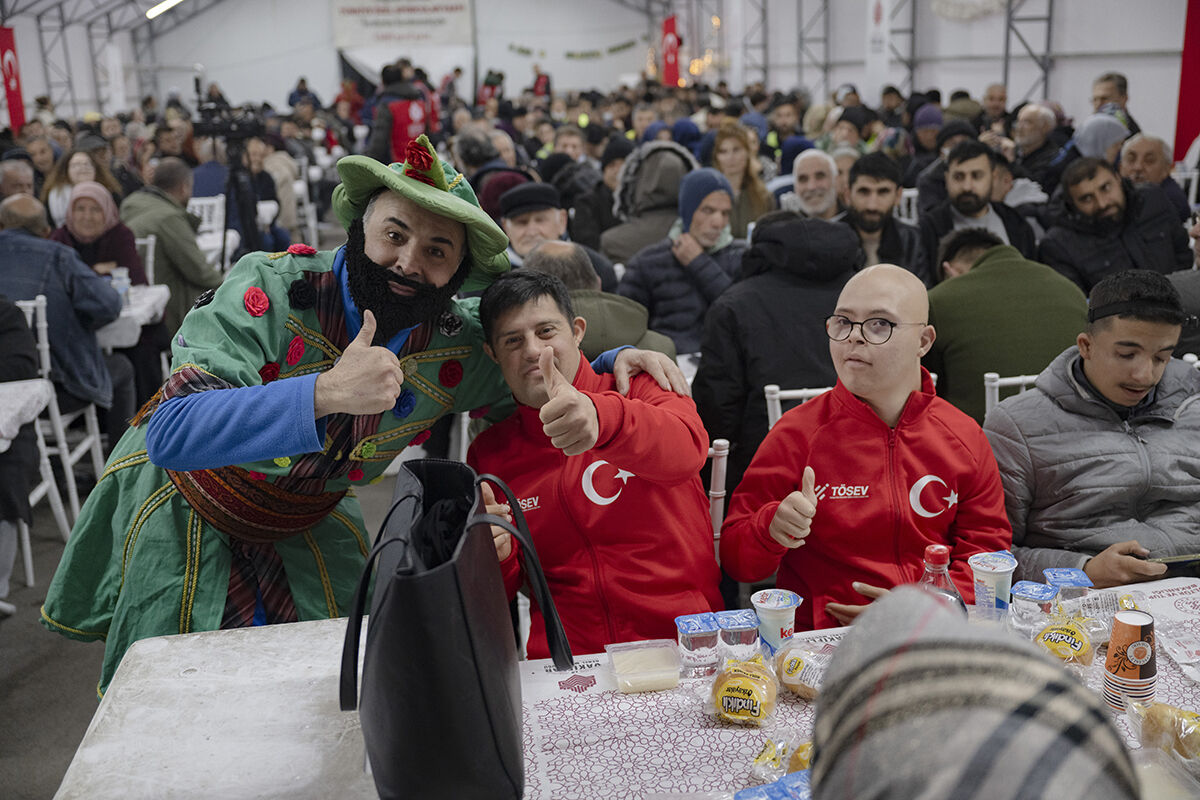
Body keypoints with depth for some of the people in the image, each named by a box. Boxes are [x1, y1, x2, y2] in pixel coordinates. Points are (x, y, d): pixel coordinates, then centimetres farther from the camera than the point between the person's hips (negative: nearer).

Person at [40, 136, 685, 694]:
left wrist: (614, 363, -23)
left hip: (306, 525, 3)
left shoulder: (458, 349, -20)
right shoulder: (274, 289, -34)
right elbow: (171, 434, -44)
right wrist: (326, 393, -57)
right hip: (185, 503, -3)